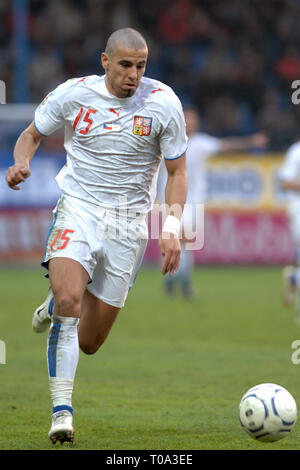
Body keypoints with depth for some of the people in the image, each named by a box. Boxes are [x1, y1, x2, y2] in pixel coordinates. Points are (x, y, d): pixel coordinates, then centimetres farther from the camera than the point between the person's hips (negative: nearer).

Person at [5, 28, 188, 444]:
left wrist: (172, 227, -11)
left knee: (88, 342, 3)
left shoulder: (163, 102, -6)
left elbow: (177, 172, 3)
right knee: (69, 300, -28)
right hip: (78, 208, -1)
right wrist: (21, 163, -11)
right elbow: (32, 134, 12)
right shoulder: (73, 94, -5)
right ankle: (62, 410, -22)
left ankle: (56, 304, 39)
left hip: (128, 222, 1)